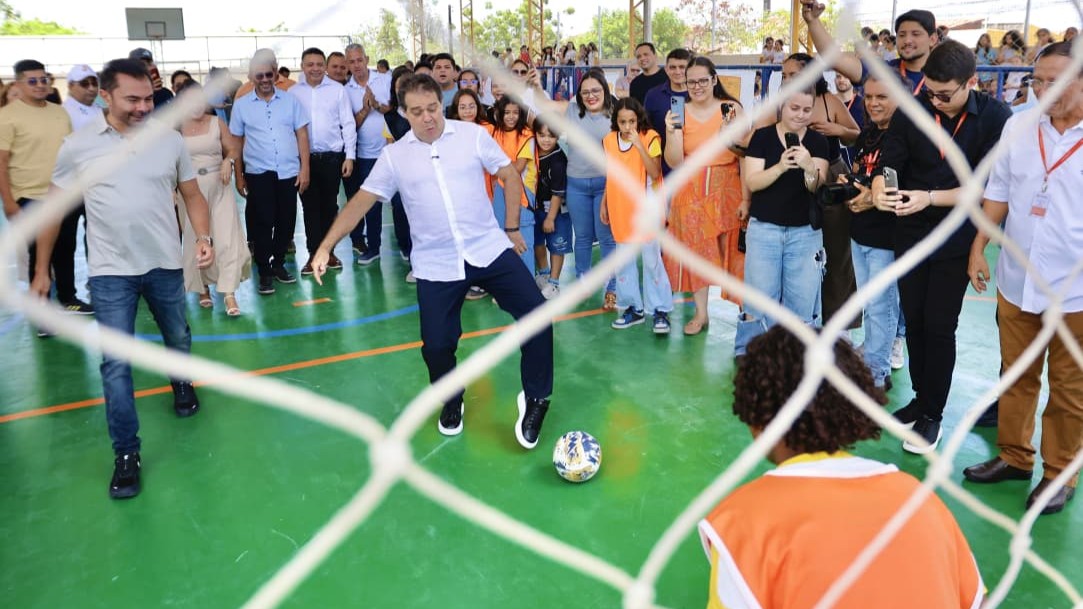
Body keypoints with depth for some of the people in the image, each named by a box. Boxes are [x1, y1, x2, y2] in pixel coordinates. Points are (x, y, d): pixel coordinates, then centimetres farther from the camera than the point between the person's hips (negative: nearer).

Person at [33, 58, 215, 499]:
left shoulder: (171, 140, -3)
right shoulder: (78, 146, -5)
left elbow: (192, 196, 6)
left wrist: (204, 237, -13)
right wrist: (42, 270, 6)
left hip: (165, 265, 2)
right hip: (110, 272, -2)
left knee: (178, 339, 20)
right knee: (115, 363, -2)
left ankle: (182, 382, 53)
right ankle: (126, 453, 9)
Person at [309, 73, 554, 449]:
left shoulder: (473, 135, -1)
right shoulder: (394, 156, 1)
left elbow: (510, 176, 6)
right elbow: (361, 202, 1)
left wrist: (511, 228, 5)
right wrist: (326, 246, -6)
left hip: (490, 250, 0)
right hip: (435, 266, 1)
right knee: (436, 345, 0)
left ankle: (535, 398, 9)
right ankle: (452, 403, 33)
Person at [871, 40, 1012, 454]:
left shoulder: (995, 118, -9)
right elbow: (888, 164, -8)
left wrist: (930, 197, -26)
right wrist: (879, 189, -31)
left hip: (956, 240, -2)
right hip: (910, 235, 3)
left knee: (939, 326, -2)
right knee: (913, 321, 10)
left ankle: (933, 415, 11)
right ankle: (920, 399, 26)